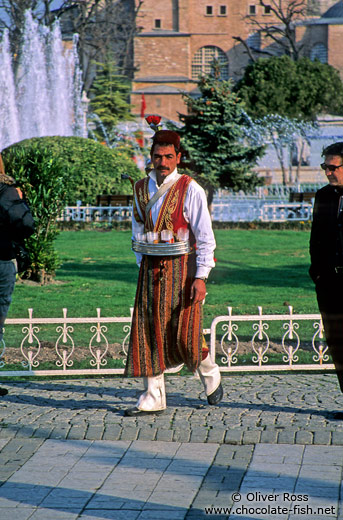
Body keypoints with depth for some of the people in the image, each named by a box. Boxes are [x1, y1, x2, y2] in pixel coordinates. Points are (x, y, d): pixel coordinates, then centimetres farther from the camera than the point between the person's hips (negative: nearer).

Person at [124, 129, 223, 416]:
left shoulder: (189, 189, -7)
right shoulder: (141, 189, 8)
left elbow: (205, 237, -9)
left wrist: (200, 277, -14)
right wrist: (143, 264, 12)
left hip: (182, 267, -4)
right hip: (151, 270, 5)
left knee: (184, 333, -4)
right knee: (150, 330, 1)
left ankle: (210, 374, 25)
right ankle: (153, 397, 7)